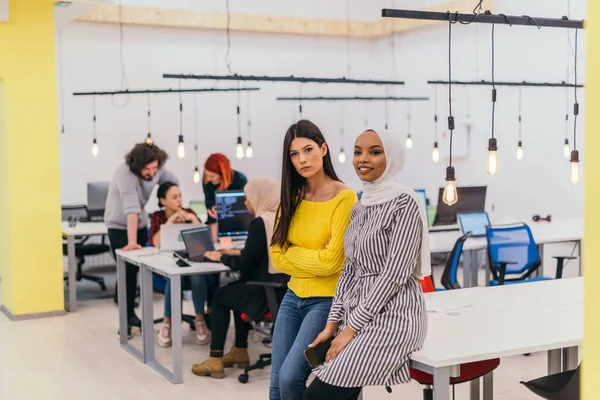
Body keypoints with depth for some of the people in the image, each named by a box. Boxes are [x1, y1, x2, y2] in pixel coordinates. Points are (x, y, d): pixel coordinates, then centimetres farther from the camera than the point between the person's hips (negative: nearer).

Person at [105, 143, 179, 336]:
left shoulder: (158, 169, -15)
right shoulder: (126, 174, -33)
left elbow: (173, 183, 3)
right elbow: (131, 209, -41)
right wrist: (131, 243, -45)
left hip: (140, 224, 6)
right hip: (120, 226, -5)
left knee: (136, 271, 10)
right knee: (127, 273, -8)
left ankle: (130, 313, 24)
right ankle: (125, 319, 4)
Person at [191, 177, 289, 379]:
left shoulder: (260, 223, -16)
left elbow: (243, 265, -12)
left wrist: (220, 257, 5)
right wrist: (237, 252, 23)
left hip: (267, 294, -8)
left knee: (220, 296, 15)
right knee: (236, 288, 30)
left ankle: (215, 360, 17)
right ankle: (240, 352, 33)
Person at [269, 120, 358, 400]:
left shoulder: (344, 197, -13)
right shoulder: (292, 197, 7)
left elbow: (331, 261, -16)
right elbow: (277, 256, 3)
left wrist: (293, 253, -3)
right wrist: (312, 261, -9)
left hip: (327, 300, -6)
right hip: (293, 298, 6)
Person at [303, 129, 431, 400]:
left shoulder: (404, 203, -11)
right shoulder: (359, 207, 13)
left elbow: (395, 273, -16)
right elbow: (350, 271, 13)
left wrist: (352, 327, -15)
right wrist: (333, 322, 3)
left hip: (392, 317, -7)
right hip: (358, 315, 7)